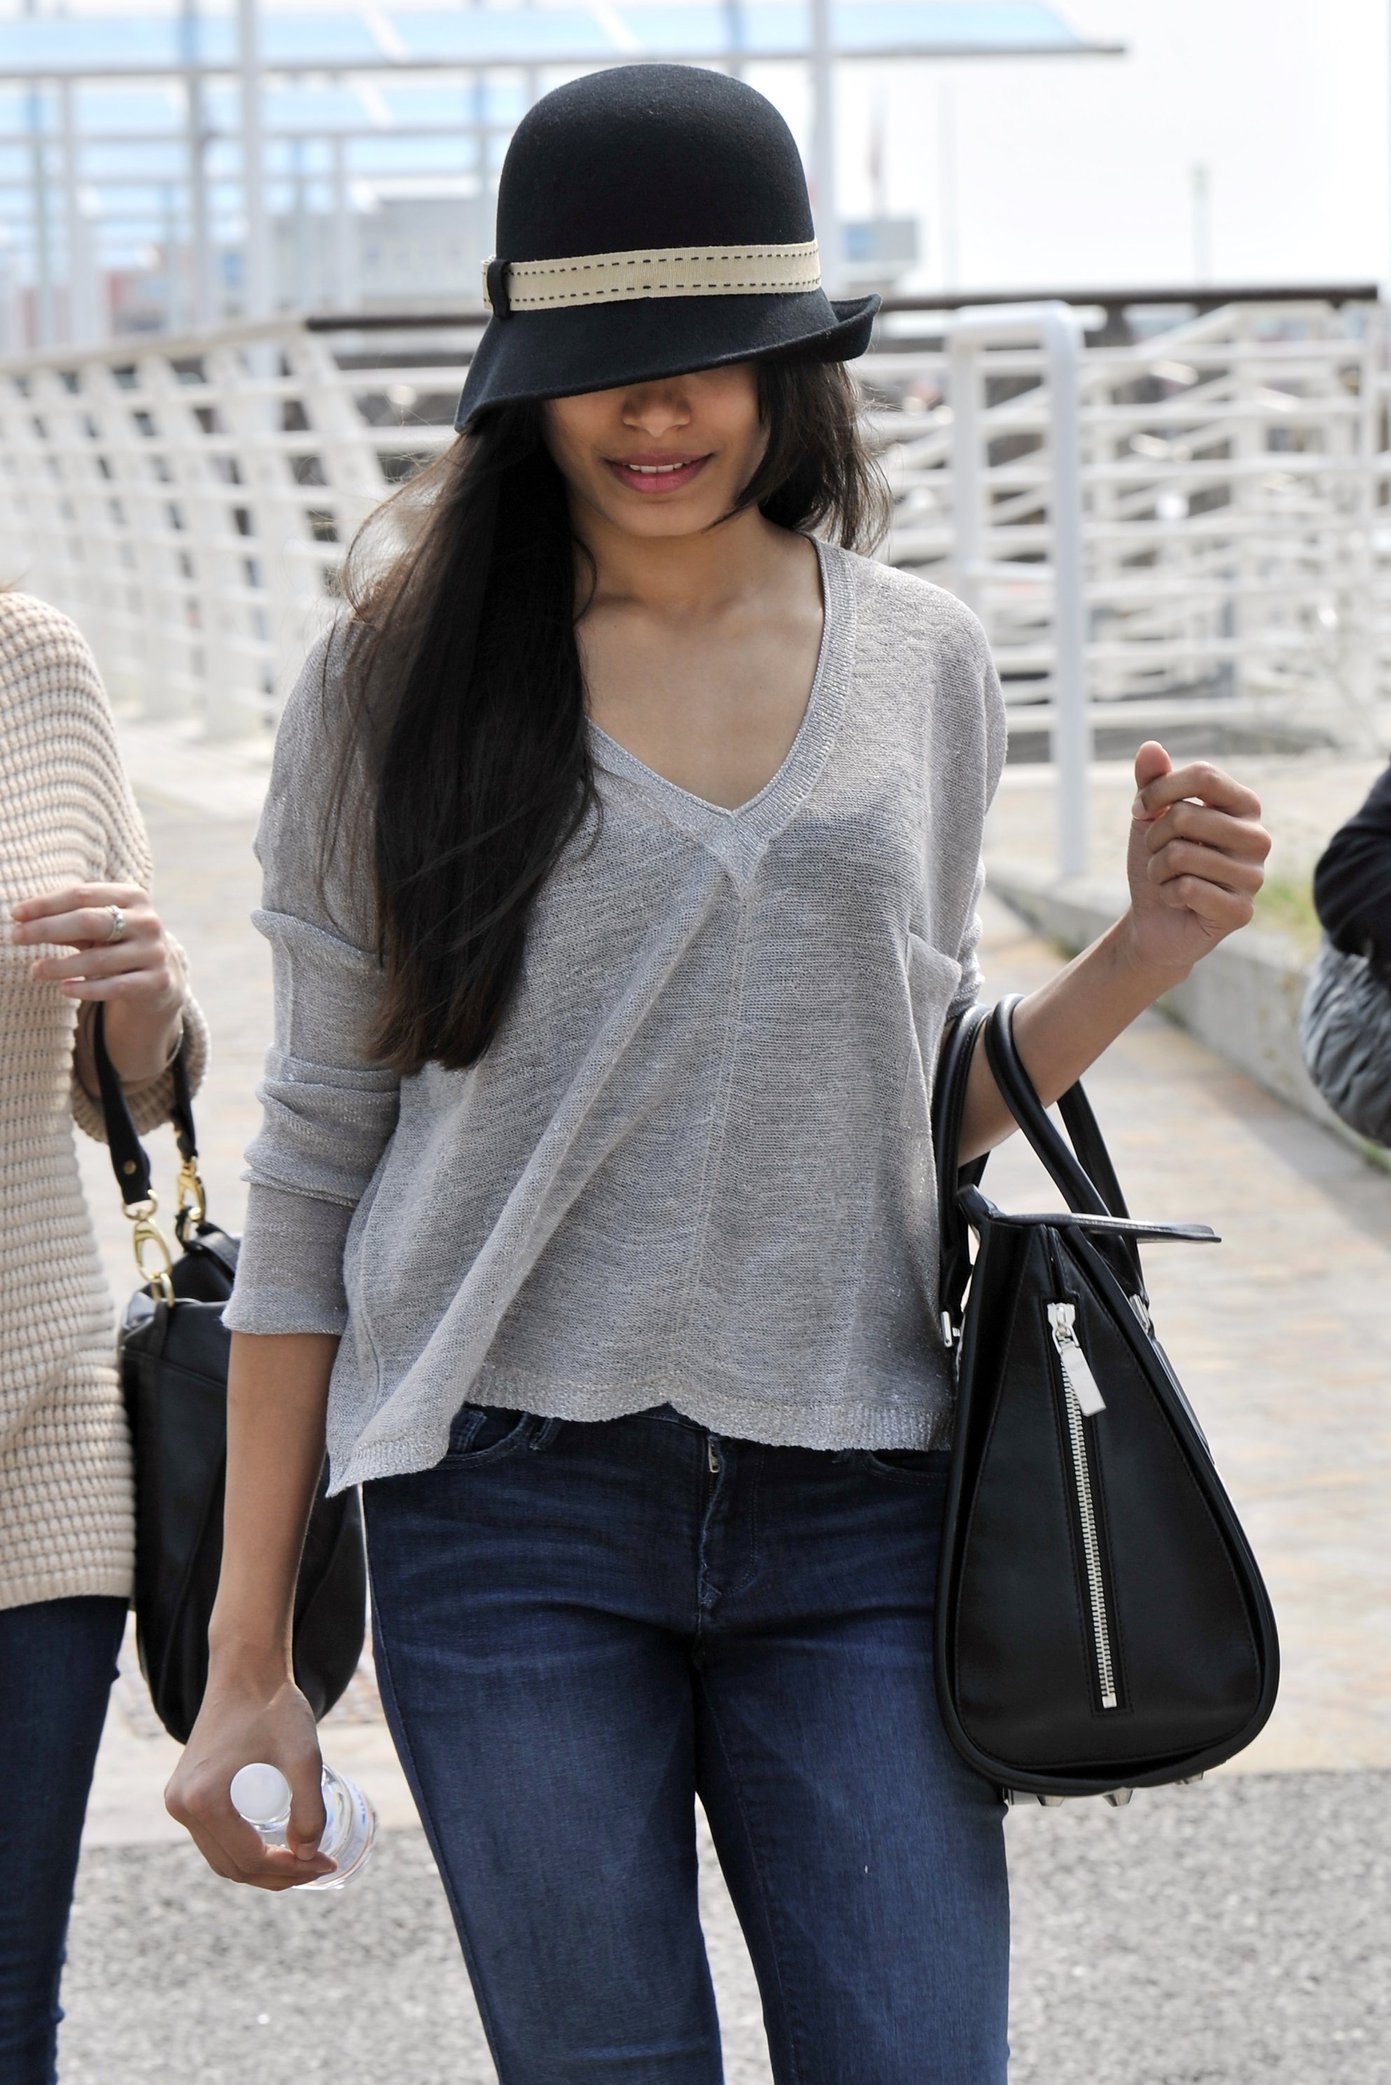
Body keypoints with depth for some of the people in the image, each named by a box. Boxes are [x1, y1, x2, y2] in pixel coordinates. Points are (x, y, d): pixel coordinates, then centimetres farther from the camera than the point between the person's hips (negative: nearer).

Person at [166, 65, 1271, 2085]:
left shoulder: (924, 662, 8)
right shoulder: (405, 677, 0)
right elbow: (316, 1159, 2)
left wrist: (1149, 946, 0)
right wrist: (247, 1654, 1)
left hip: (856, 1520, 2)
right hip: (518, 1515, -2)